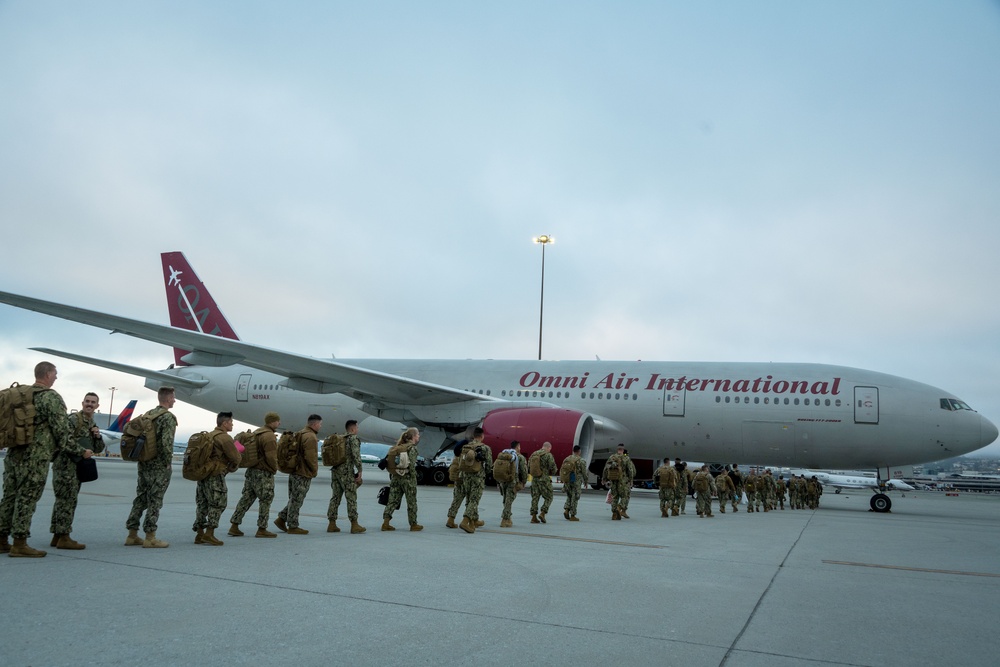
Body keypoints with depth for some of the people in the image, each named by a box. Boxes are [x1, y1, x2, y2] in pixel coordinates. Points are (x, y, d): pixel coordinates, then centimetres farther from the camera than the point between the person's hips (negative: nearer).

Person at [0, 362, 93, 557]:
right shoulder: (51, 398, -10)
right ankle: (19, 544, 1)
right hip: (35, 458, -8)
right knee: (27, 499, -3)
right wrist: (82, 452, -2)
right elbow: (62, 433, -11)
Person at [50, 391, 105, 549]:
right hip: (66, 464, -9)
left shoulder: (92, 424, 18)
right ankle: (64, 538, -8)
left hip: (77, 466, 9)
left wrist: (98, 436, 1)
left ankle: (57, 536, 17)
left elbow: (98, 449, 19)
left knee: (65, 500, 11)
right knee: (67, 500, -9)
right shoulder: (74, 418, -9)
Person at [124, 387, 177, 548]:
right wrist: (168, 463, -11)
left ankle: (132, 535, 17)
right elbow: (166, 443, -21)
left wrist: (142, 458, 16)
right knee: (155, 501, -3)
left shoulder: (148, 414, 12)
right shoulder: (168, 417, -12)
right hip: (159, 467, -8)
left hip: (143, 464, 8)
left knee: (141, 498, 13)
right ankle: (150, 538, 0)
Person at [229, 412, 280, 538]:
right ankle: (262, 529, 6)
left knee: (246, 498, 12)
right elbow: (271, 457, -22)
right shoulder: (269, 436, -17)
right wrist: (275, 468, -4)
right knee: (266, 500, 1)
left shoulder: (256, 433, 13)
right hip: (264, 473, -9)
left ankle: (234, 526, 14)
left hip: (251, 470, 9)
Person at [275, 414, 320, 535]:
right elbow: (310, 457, -23)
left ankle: (281, 519, 19)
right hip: (304, 474, -9)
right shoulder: (311, 437, -17)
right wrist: (315, 470, -9)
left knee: (294, 499, 19)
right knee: (297, 500, -2)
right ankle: (293, 527, 5)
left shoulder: (299, 434, 16)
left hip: (294, 471, 9)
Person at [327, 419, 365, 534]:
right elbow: (356, 455, -17)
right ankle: (354, 525, 0)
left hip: (335, 471, 7)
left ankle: (332, 525, 10)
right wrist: (359, 470, -14)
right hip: (347, 472, -7)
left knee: (335, 497, 10)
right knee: (351, 498, -2)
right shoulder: (353, 438, -6)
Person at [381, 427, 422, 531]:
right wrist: (414, 480, -11)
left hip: (395, 477, 6)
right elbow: (412, 465, -17)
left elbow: (389, 462, 8)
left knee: (393, 500, 7)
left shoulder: (398, 447, 11)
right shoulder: (412, 448, -10)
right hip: (407, 477, -6)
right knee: (411, 502, 6)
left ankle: (386, 522, -1)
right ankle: (413, 524, 15)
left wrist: (391, 477, 11)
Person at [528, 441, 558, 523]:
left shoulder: (533, 454, 8)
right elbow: (553, 469, -10)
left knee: (535, 498, 11)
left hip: (534, 479, 5)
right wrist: (553, 472, 12)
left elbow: (528, 468, 11)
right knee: (548, 498, 7)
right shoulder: (548, 455, -9)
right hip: (544, 479, -5)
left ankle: (534, 517, 7)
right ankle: (542, 514, -7)